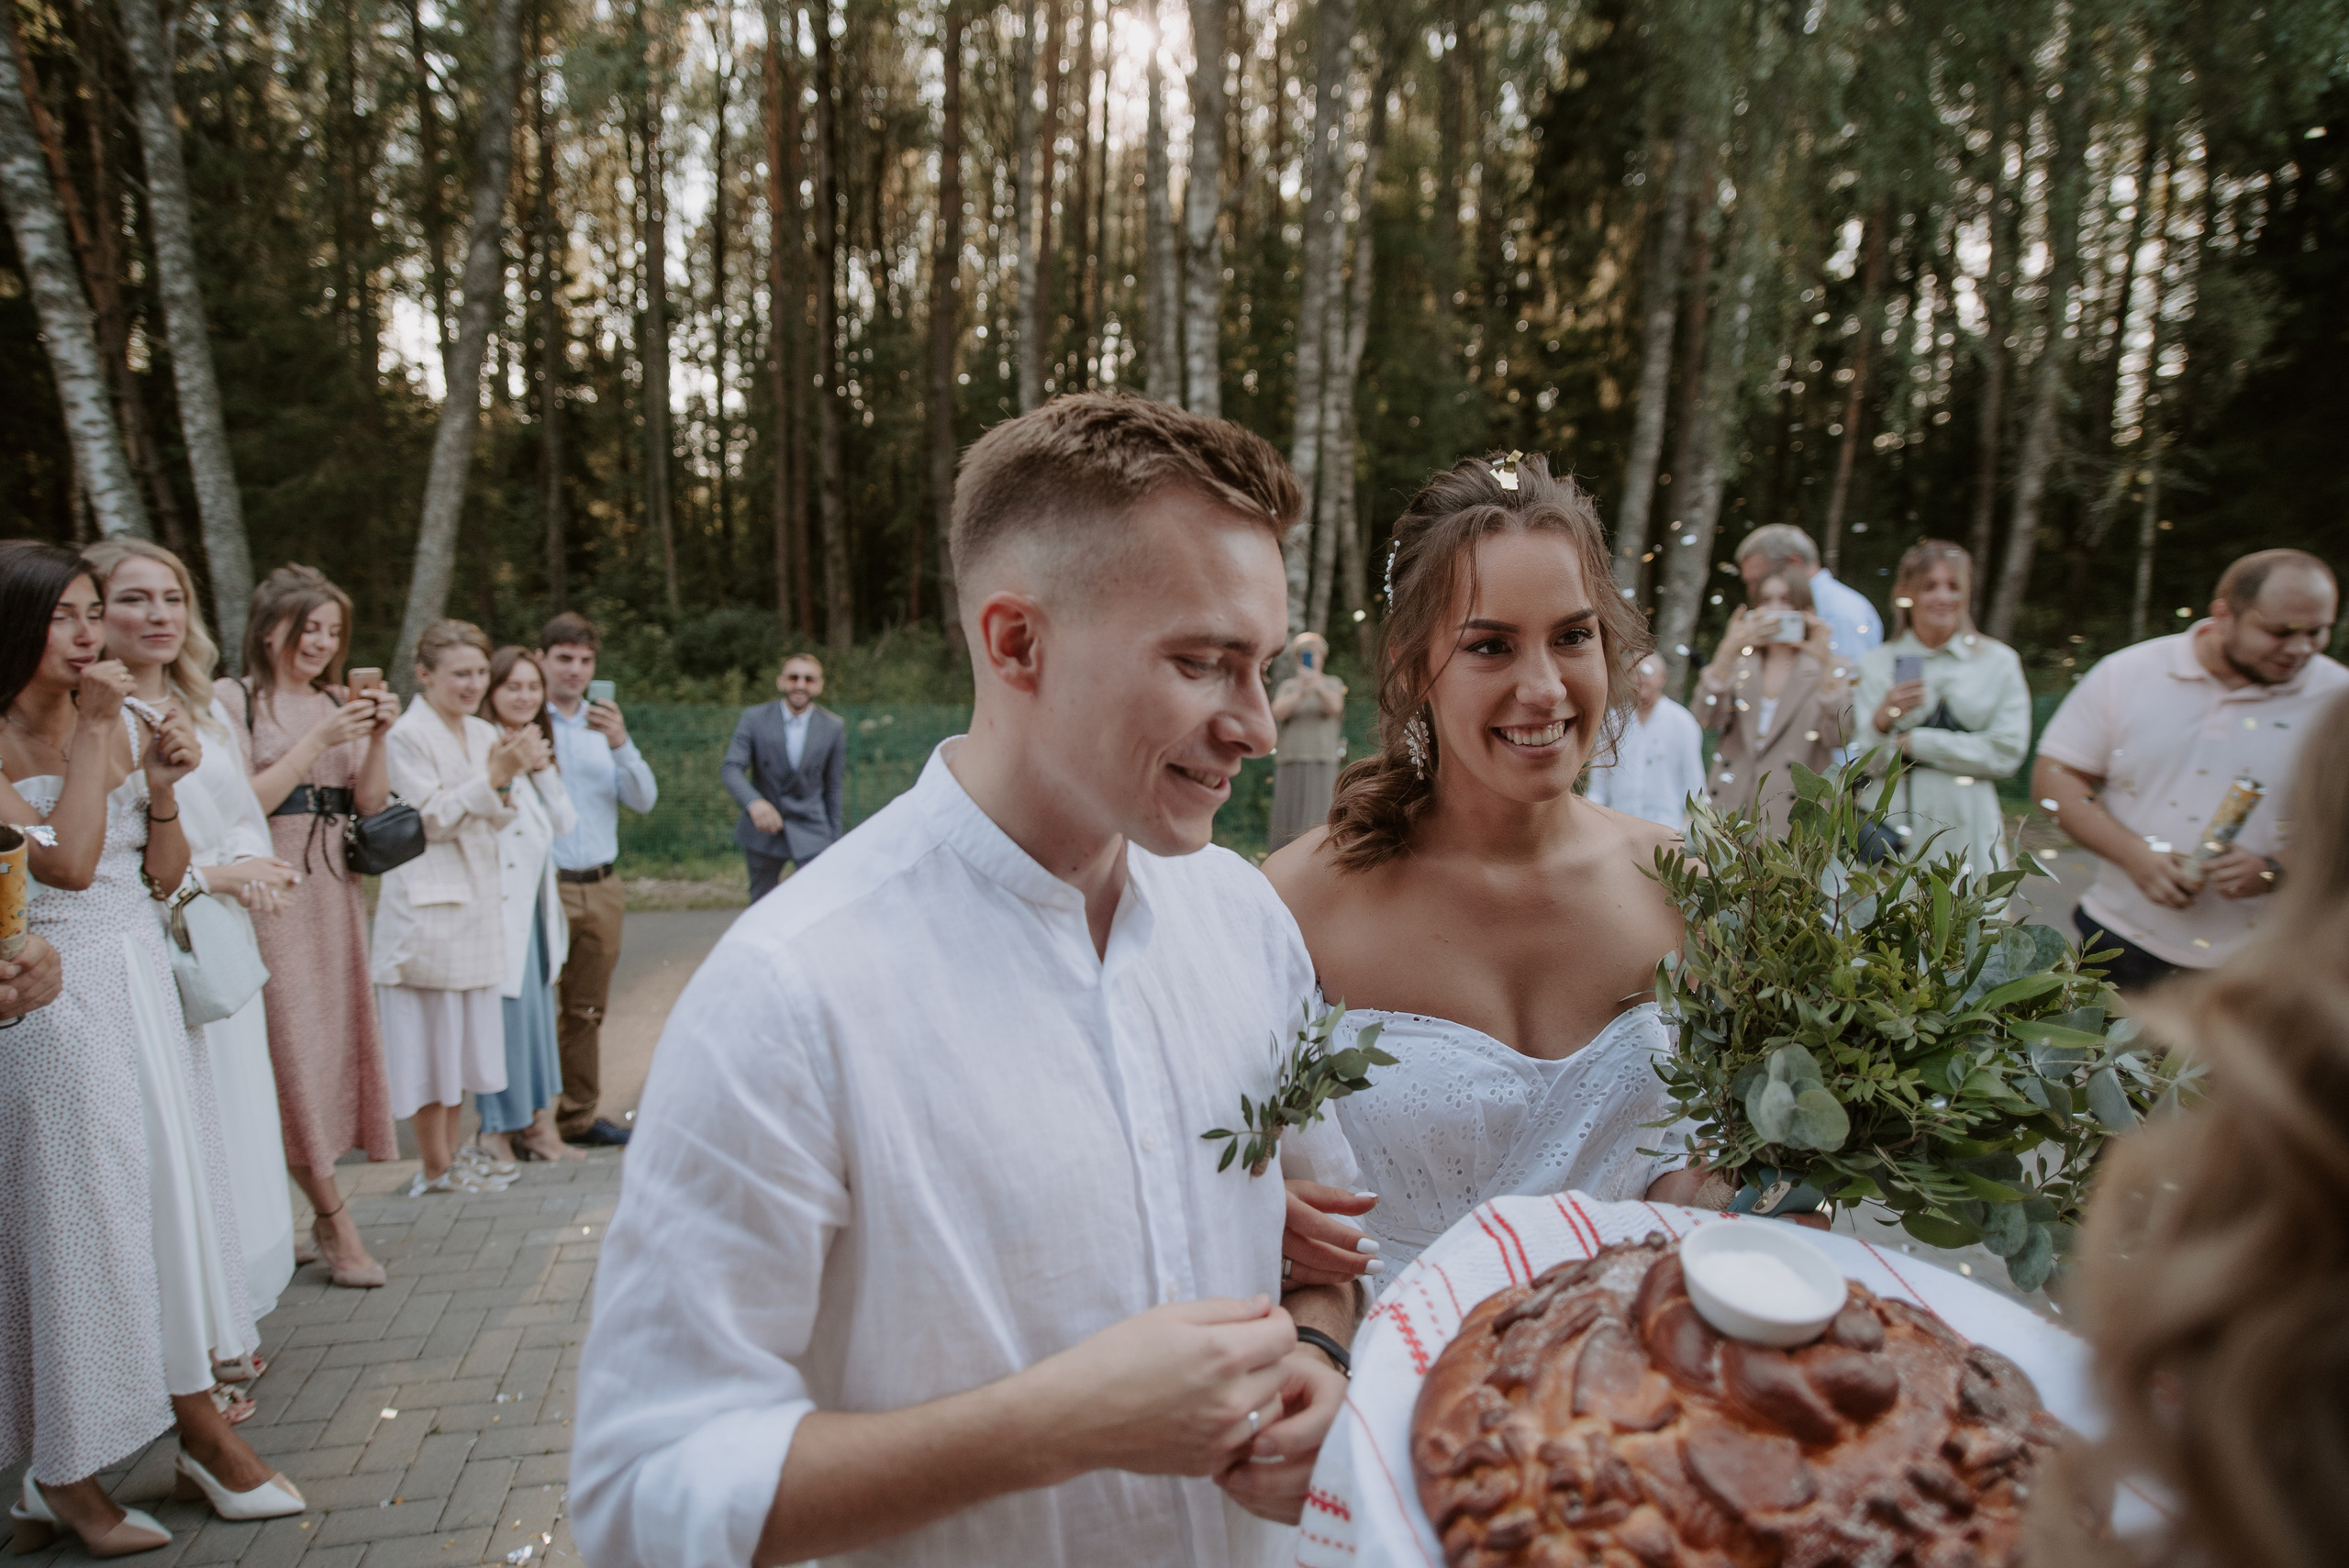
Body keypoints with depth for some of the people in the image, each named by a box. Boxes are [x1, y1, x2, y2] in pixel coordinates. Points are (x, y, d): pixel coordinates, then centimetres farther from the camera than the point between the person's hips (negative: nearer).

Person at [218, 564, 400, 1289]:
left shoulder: (337, 702, 11)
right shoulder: (231, 699, -3)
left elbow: (371, 804, 7)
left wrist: (376, 738, -8)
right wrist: (318, 740, -15)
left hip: (336, 890, 5)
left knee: (337, 1037, 7)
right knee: (291, 1047, -5)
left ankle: (319, 1211, 17)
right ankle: (333, 1218, 3)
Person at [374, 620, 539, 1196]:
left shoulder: (485, 734, 10)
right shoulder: (407, 736, -10)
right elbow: (433, 820, -13)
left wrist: (508, 775, -7)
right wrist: (496, 775, -19)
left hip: (478, 901, 7)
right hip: (429, 905, -7)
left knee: (461, 1039, 13)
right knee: (432, 1036, 1)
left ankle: (450, 1158, 23)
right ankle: (434, 1168, 13)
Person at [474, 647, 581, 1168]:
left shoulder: (540, 748, 15)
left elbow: (564, 823, 7)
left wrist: (543, 768, -3)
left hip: (536, 899, 8)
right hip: (498, 902, -7)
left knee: (539, 1009, 11)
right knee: (505, 1007, -4)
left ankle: (539, 1120, 21)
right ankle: (498, 1129, 9)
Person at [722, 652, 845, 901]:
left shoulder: (834, 728, -4)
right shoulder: (754, 718, -7)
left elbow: (832, 786, 3)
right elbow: (731, 769, -17)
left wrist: (834, 838, 6)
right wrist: (754, 802, -37)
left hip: (810, 831, -1)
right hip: (762, 829, 1)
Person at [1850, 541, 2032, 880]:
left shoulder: (1999, 662, 9)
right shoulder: (1874, 664, 8)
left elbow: (2007, 752, -3)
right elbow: (1864, 762, 1)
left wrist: (1915, 743, -6)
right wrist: (1881, 720, -18)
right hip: (1890, 829, 0)